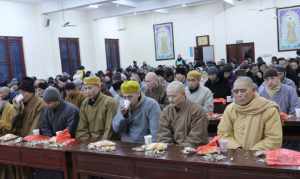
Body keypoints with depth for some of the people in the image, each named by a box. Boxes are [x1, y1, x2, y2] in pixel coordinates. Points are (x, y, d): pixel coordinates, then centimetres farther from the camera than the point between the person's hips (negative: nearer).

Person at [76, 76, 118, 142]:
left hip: (104, 142, -5)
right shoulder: (84, 103, 9)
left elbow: (110, 128, -13)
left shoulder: (110, 102, -8)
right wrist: (86, 141, -2)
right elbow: (82, 128, 10)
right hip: (89, 142, 5)